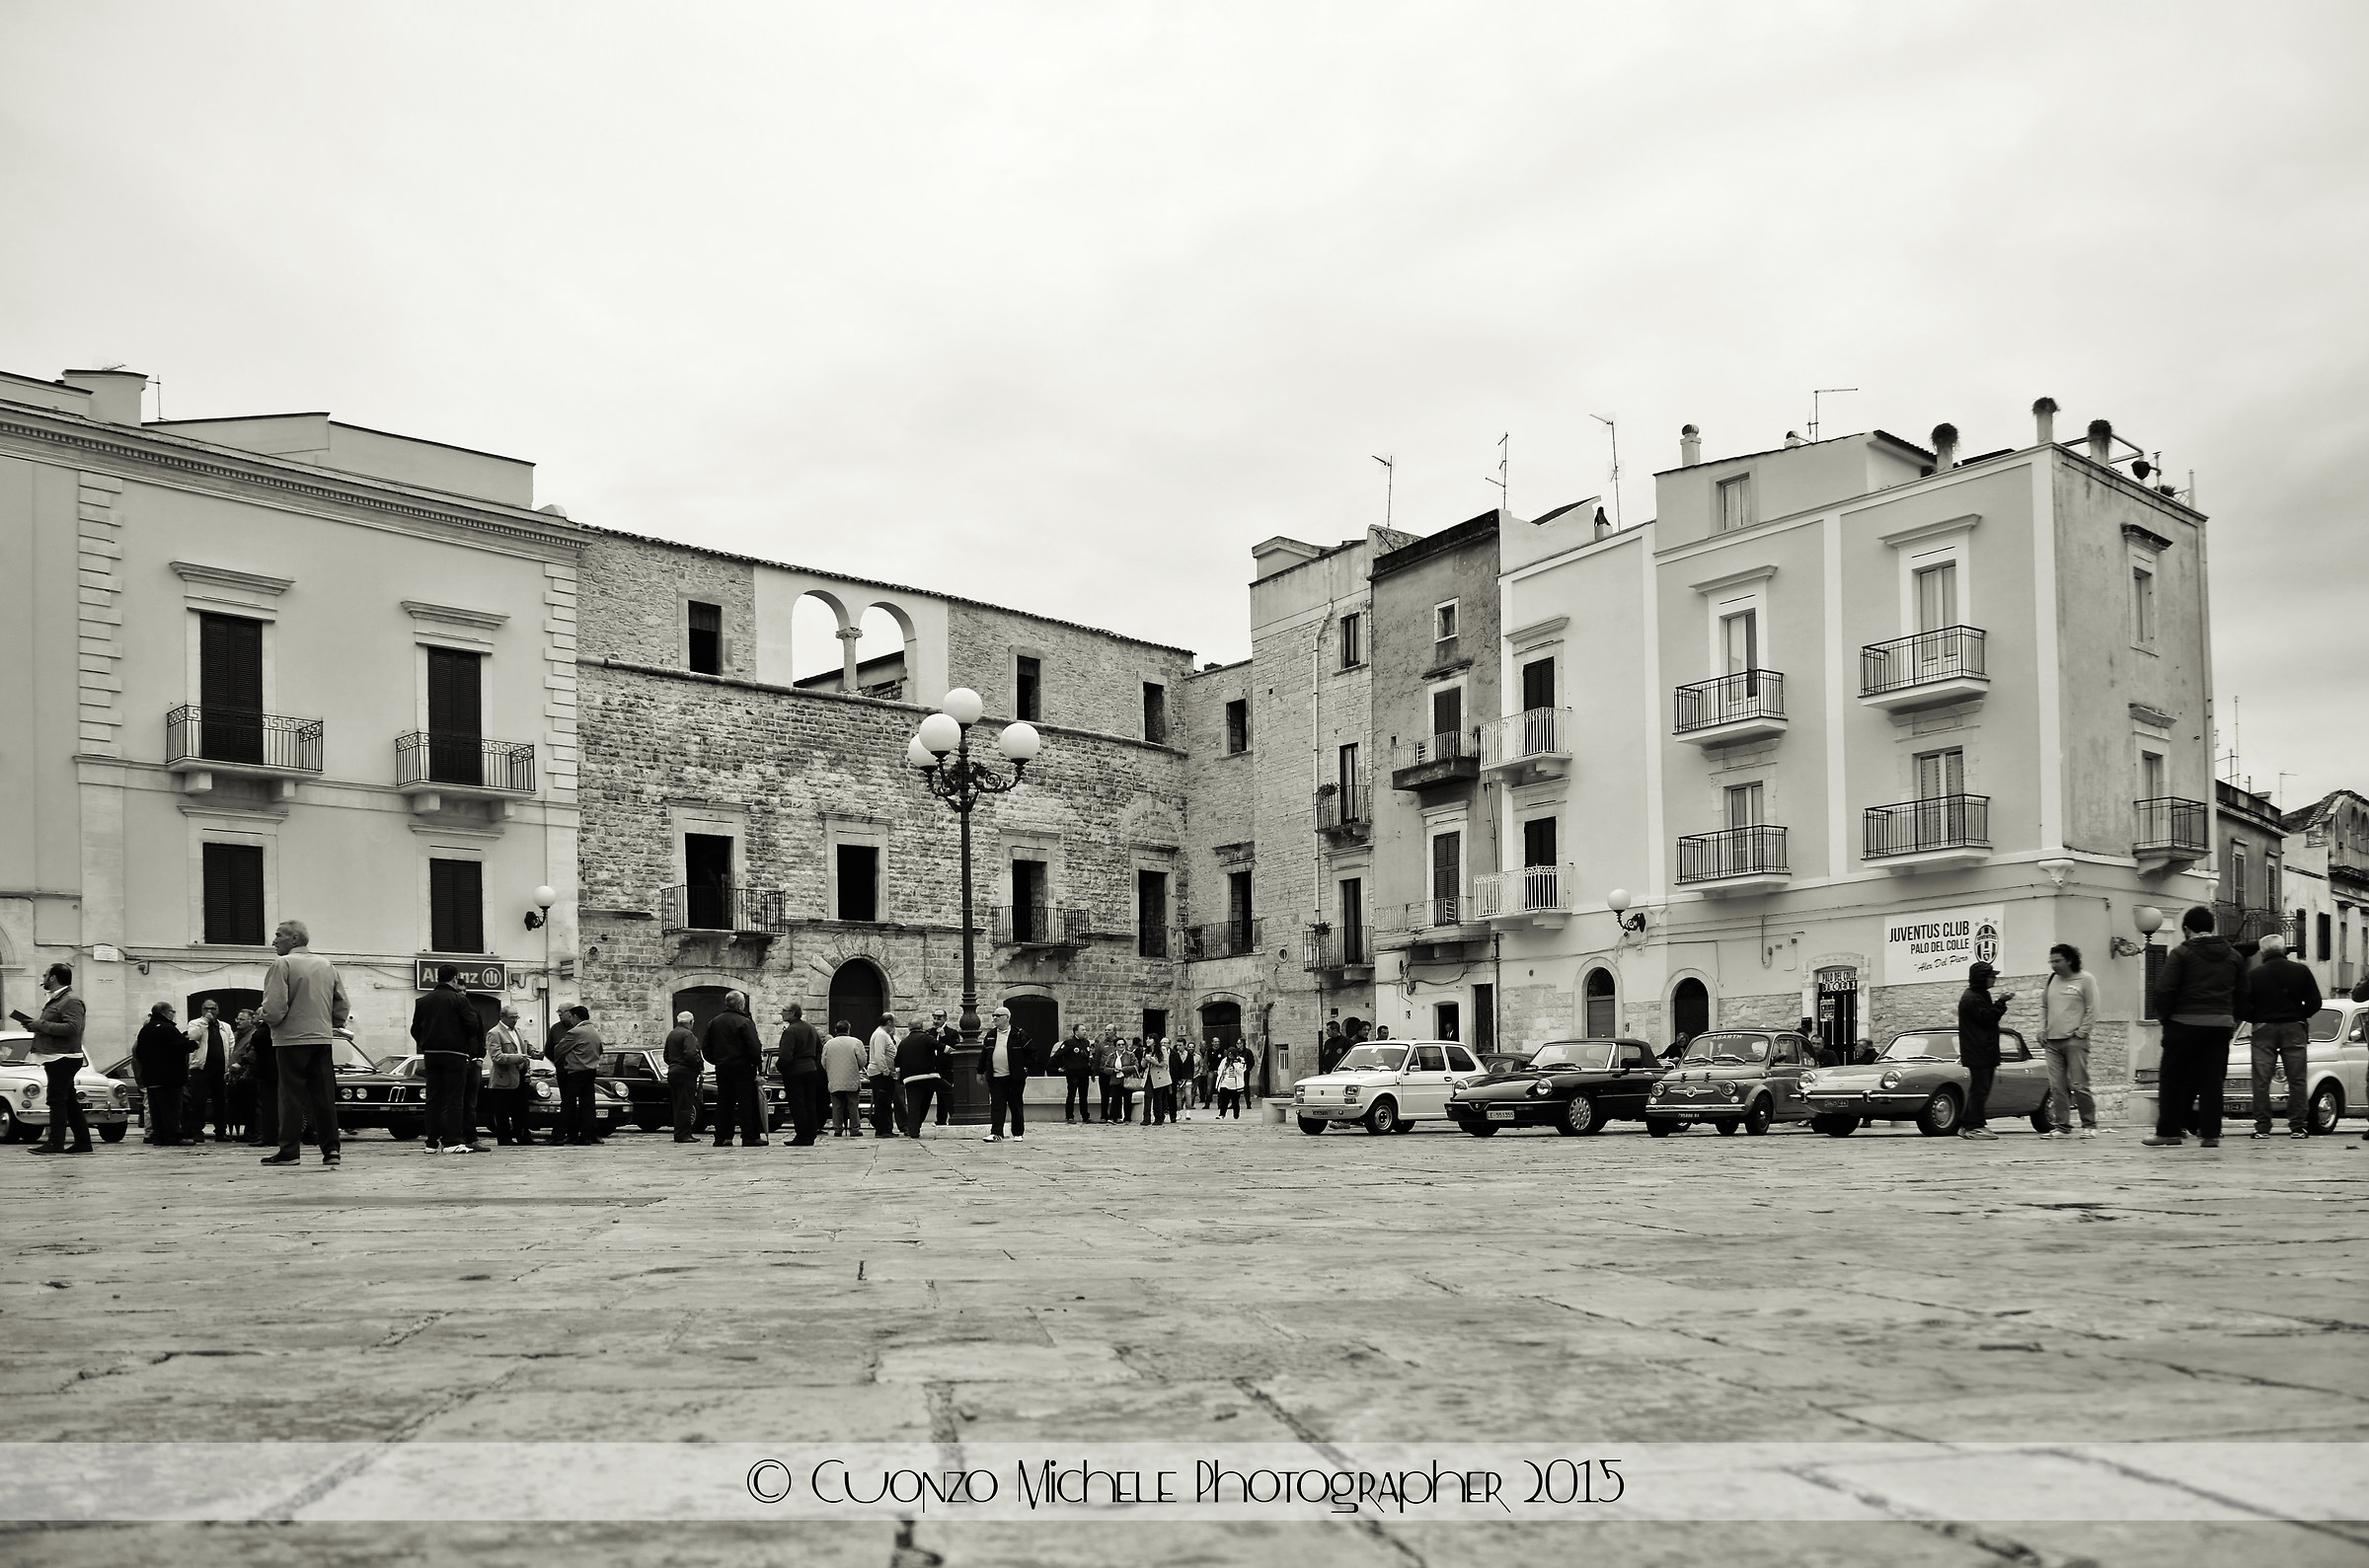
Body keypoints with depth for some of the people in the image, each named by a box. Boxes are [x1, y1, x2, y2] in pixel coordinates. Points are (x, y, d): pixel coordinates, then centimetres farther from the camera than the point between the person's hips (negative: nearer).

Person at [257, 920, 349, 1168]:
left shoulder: (283, 964, -8)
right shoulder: (327, 965, 11)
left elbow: (275, 1007, -16)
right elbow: (343, 1004, 11)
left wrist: (267, 1019, 4)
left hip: (292, 1038, -5)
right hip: (322, 1037, 5)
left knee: (292, 1096, 0)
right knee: (324, 1096, 7)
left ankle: (289, 1151, 2)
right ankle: (330, 1150, 5)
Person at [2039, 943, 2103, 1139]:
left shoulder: (2085, 980, -1)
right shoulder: (2051, 980, 15)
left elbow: (2092, 1010, -4)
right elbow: (2044, 1007, 22)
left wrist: (2080, 1033, -10)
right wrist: (2042, 1031, 11)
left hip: (2075, 1041, -5)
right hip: (2052, 1042, 5)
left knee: (2079, 1085, -6)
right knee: (2057, 1087, 3)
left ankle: (2089, 1125, 5)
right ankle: (2061, 1126, 7)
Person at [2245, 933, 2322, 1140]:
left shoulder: (2254, 974, -3)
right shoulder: (2301, 971, 0)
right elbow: (2314, 1003, -1)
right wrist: (2299, 1016, 16)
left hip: (2264, 1029, -1)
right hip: (2294, 1028, 1)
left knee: (2261, 1080, 2)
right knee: (2297, 1080, 6)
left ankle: (2262, 1127, -2)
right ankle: (2297, 1126, 2)